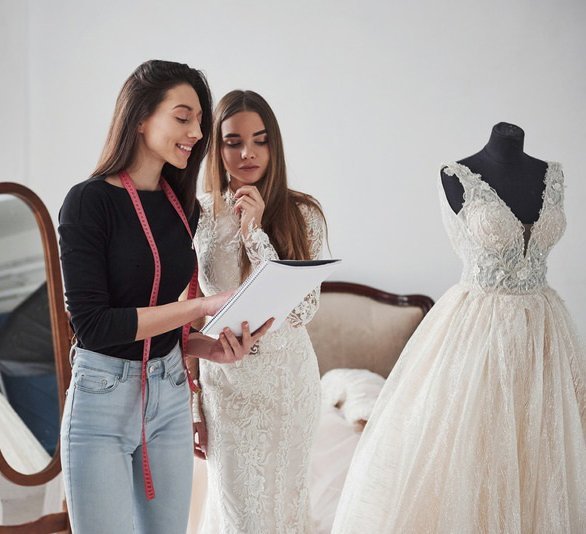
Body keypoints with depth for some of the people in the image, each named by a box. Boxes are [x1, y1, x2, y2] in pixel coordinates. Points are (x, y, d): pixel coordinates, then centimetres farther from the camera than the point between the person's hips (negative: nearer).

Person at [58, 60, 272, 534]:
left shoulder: (186, 205, 7)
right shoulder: (90, 201, -12)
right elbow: (92, 322, -18)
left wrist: (208, 346, -6)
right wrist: (202, 308, -20)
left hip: (171, 392, 6)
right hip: (104, 398, -6)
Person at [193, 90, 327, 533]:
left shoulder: (303, 214, -8)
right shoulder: (198, 213, -7)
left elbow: (302, 310, -16)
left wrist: (254, 232, -22)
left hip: (288, 378, 1)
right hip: (225, 379, -1)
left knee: (285, 496, 17)